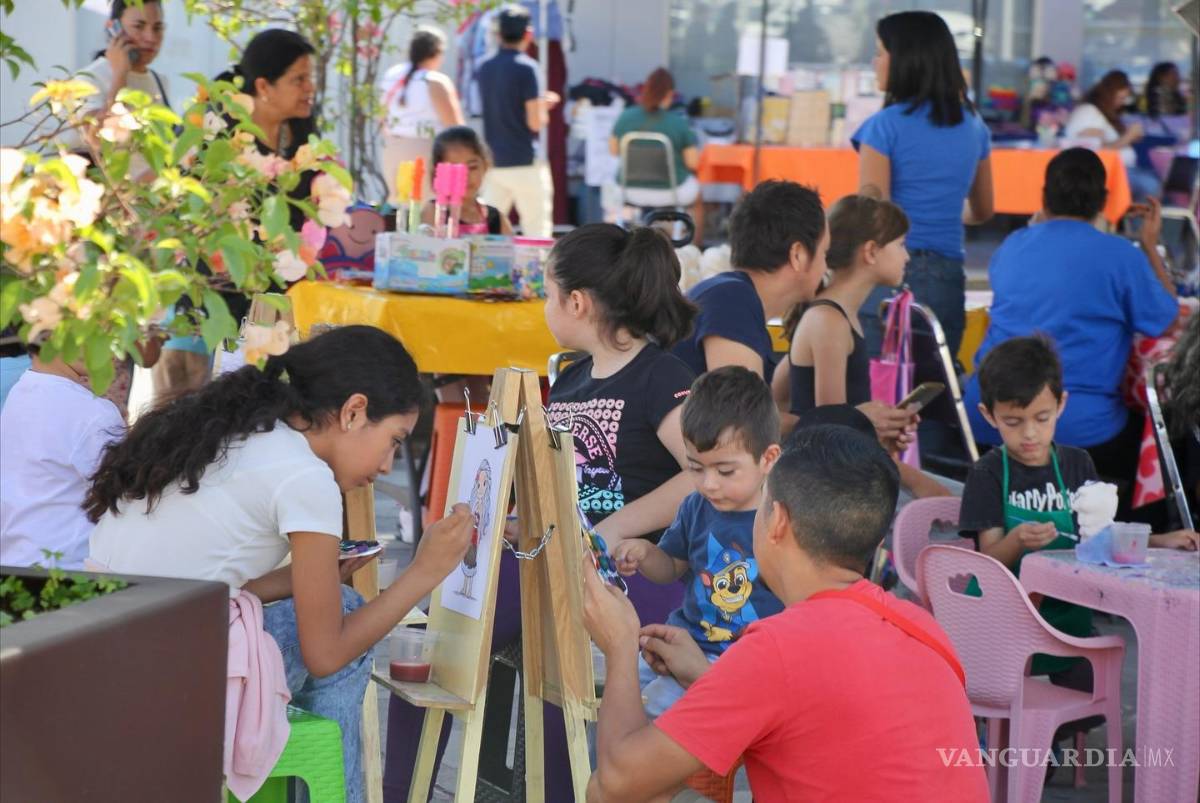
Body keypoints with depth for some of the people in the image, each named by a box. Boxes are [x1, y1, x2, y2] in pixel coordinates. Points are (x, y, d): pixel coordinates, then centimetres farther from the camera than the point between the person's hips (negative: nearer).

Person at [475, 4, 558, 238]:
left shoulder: (485, 69, 9)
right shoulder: (526, 68, -11)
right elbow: (535, 122, -14)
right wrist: (544, 107, 7)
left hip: (493, 163, 6)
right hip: (525, 162, -6)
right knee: (537, 233, 1)